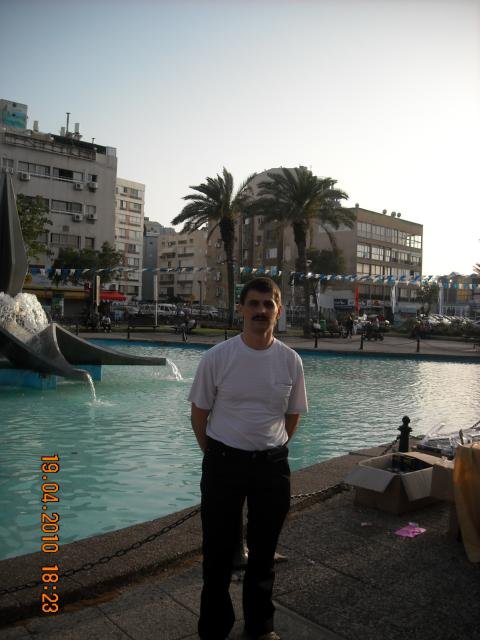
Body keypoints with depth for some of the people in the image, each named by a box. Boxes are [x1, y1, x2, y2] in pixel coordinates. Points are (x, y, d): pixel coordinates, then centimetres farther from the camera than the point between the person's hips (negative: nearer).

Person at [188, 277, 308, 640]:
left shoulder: (290, 361, -4)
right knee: (219, 551, 11)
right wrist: (216, 456, 4)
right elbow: (199, 413, -1)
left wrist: (271, 451, 9)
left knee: (263, 551, 18)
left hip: (272, 465, 2)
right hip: (223, 463, -2)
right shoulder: (218, 357, -11)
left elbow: (293, 415, 8)